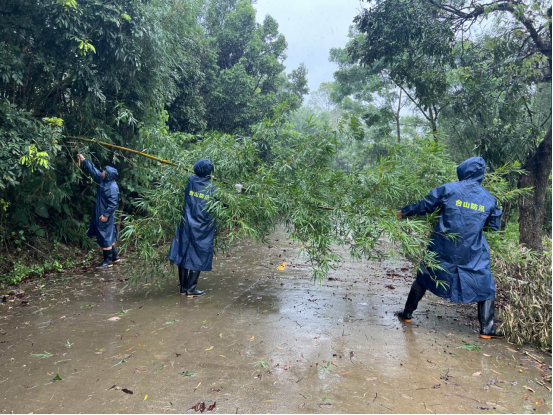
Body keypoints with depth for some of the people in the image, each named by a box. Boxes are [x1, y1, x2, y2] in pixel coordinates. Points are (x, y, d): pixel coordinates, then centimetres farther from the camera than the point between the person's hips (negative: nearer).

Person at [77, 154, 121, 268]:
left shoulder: (113, 187, -22)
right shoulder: (102, 180, 4)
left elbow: (113, 203, -22)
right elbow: (93, 170, 15)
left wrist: (106, 215, -20)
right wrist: (84, 160, 16)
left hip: (105, 216, -9)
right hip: (99, 214, 9)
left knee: (105, 237, -2)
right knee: (108, 236, 16)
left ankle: (108, 261, 9)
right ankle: (115, 256, 27)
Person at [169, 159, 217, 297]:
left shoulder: (190, 183, -1)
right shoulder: (213, 189, -8)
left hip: (186, 227, 3)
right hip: (203, 230, -3)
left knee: (183, 254, 13)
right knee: (198, 258, 8)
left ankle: (183, 288, 21)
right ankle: (191, 289, 12)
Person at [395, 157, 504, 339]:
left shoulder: (448, 189, -7)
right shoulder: (489, 199, 2)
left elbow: (424, 206, -1)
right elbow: (495, 225, 12)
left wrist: (404, 212, 13)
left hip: (443, 249, 0)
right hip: (473, 253, 1)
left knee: (424, 278, 17)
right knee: (486, 287, 16)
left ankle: (407, 313, 26)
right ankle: (487, 329, 14)